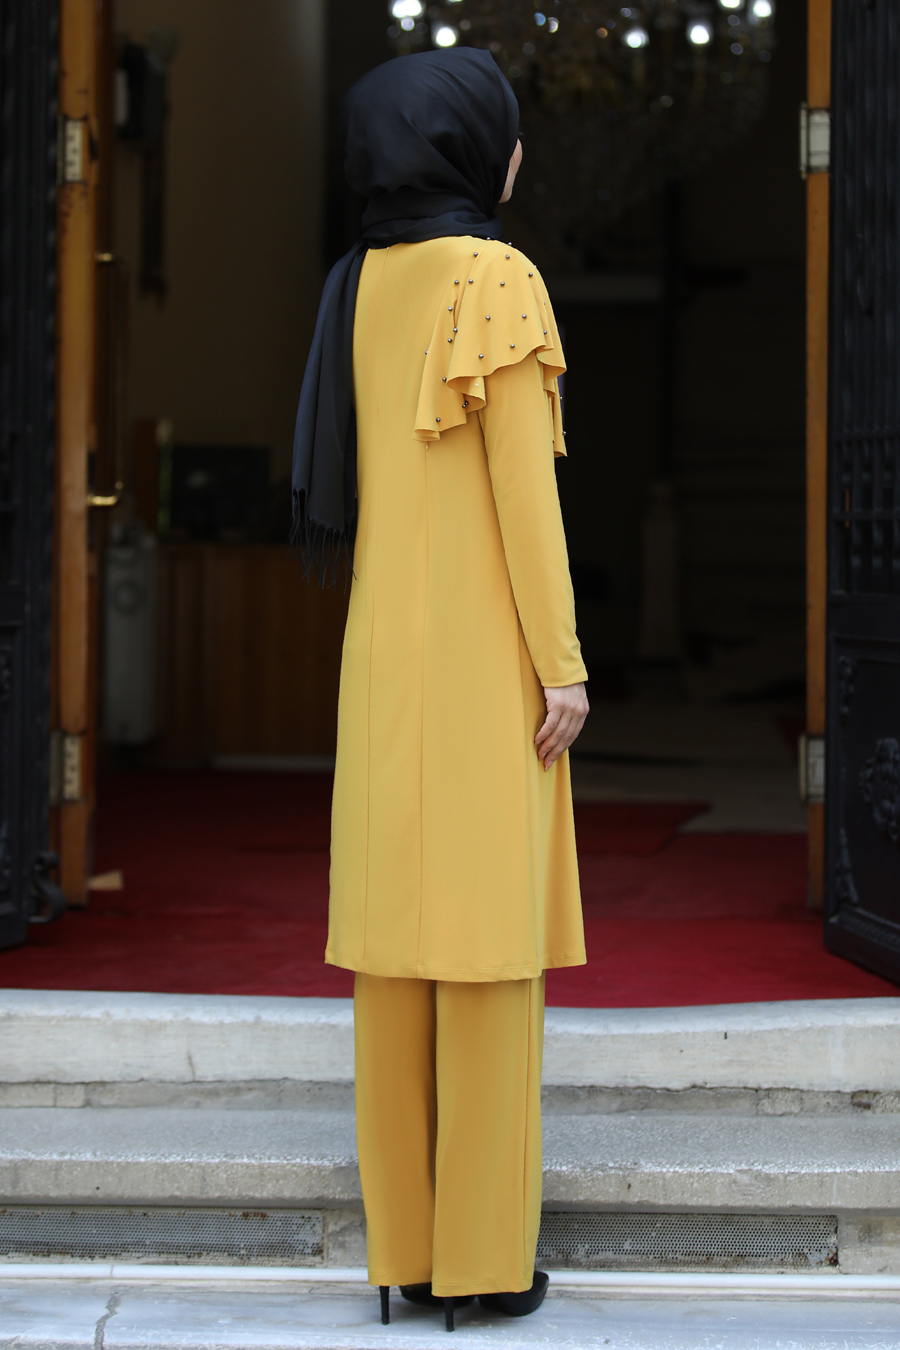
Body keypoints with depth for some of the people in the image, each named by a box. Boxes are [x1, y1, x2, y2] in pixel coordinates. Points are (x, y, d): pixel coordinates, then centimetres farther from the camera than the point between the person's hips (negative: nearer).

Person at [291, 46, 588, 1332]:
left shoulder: (364, 284, 12)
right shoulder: (498, 279, -11)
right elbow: (522, 485, -16)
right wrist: (565, 665, -13)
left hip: (390, 647, 7)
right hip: (486, 655, -7)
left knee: (402, 937, 8)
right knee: (490, 941, -2)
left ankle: (402, 1241, 11)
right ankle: (484, 1256, 2)